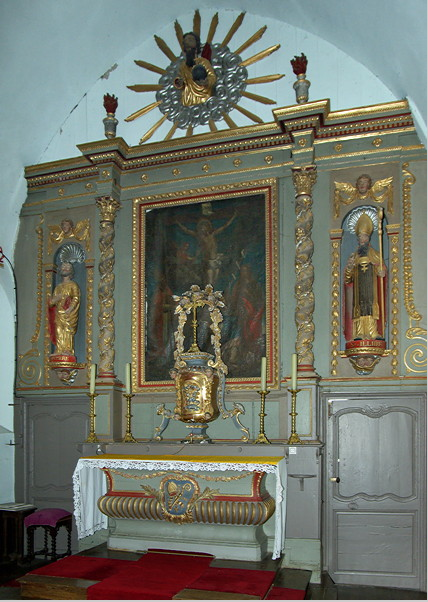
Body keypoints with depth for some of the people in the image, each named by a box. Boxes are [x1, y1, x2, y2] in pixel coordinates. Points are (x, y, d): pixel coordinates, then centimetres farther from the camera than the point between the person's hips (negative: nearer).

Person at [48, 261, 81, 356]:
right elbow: (51, 301, 19)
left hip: (69, 313, -5)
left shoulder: (73, 285, 7)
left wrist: (69, 310, -18)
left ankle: (68, 350, -18)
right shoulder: (58, 287, 24)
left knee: (68, 331, -14)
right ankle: (59, 351, -5)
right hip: (58, 313, 5)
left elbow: (76, 299, -6)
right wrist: (55, 299, -5)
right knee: (59, 332, -3)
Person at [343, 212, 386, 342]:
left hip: (371, 286, -2)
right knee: (359, 307, -9)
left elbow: (382, 268, 6)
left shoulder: (374, 254, 15)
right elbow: (348, 277, 13)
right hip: (358, 286, 2)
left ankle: (372, 333, -17)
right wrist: (349, 267, -8)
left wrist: (381, 272, -17)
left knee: (371, 305, -13)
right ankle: (359, 334, -13)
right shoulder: (354, 256, 19)